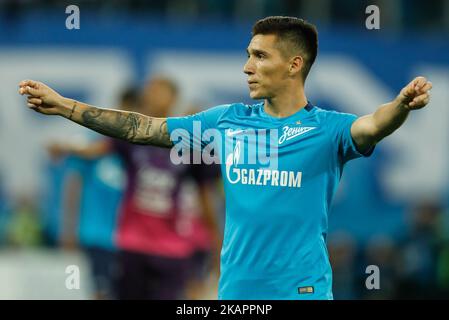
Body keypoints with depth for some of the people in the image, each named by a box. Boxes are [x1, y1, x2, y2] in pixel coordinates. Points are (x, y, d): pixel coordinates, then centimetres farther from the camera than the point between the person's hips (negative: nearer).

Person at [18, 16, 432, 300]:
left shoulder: (327, 128, -5)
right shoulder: (229, 120, 9)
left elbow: (372, 126, -26)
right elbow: (144, 128, 11)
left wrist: (402, 105, -49)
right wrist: (66, 107, 9)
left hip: (301, 289, -4)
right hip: (235, 288, 5)